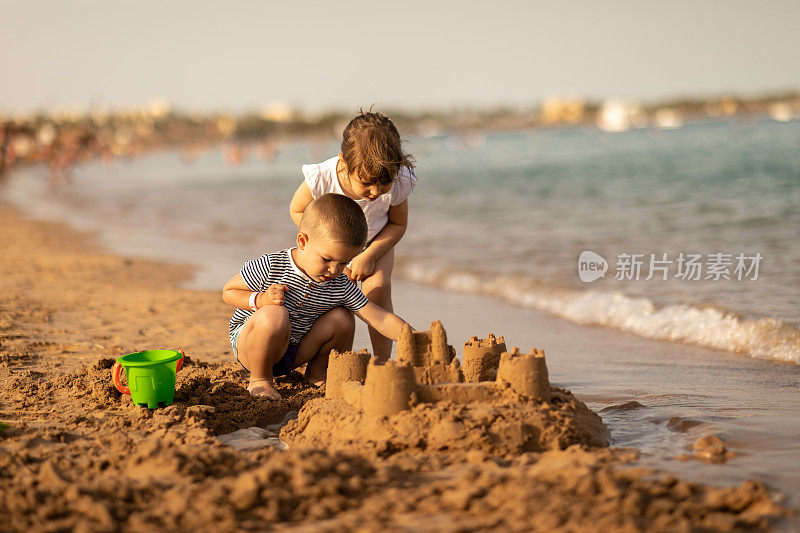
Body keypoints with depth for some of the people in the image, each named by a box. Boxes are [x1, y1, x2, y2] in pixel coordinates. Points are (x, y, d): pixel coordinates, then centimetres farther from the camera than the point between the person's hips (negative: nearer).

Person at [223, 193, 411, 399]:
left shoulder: (340, 287, -11)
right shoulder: (270, 267, -23)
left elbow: (381, 319, -11)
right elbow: (228, 292, -11)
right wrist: (260, 300, -29)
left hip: (294, 351, 5)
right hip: (247, 342, -5)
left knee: (342, 318, -11)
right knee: (274, 314, -36)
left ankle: (317, 371, 13)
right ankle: (259, 380, -14)